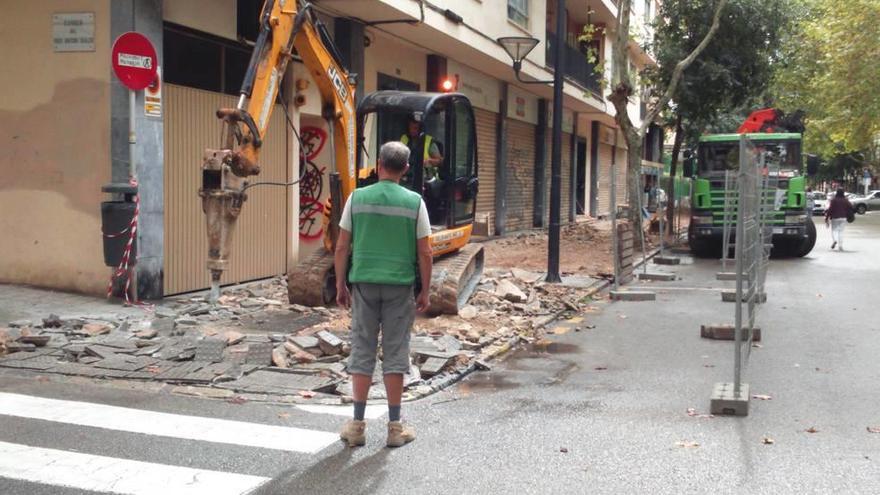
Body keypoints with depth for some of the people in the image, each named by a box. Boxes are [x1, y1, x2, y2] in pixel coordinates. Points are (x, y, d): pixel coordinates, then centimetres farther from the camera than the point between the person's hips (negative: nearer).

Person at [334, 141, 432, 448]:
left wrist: (340, 285, 10)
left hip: (364, 284, 1)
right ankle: (395, 427, 12)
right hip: (399, 285, -1)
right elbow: (424, 253, -3)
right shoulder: (414, 202, -3)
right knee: (395, 352, 6)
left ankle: (357, 425, 12)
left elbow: (342, 247, 0)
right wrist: (425, 291, 7)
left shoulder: (358, 198, -1)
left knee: (362, 350, 8)